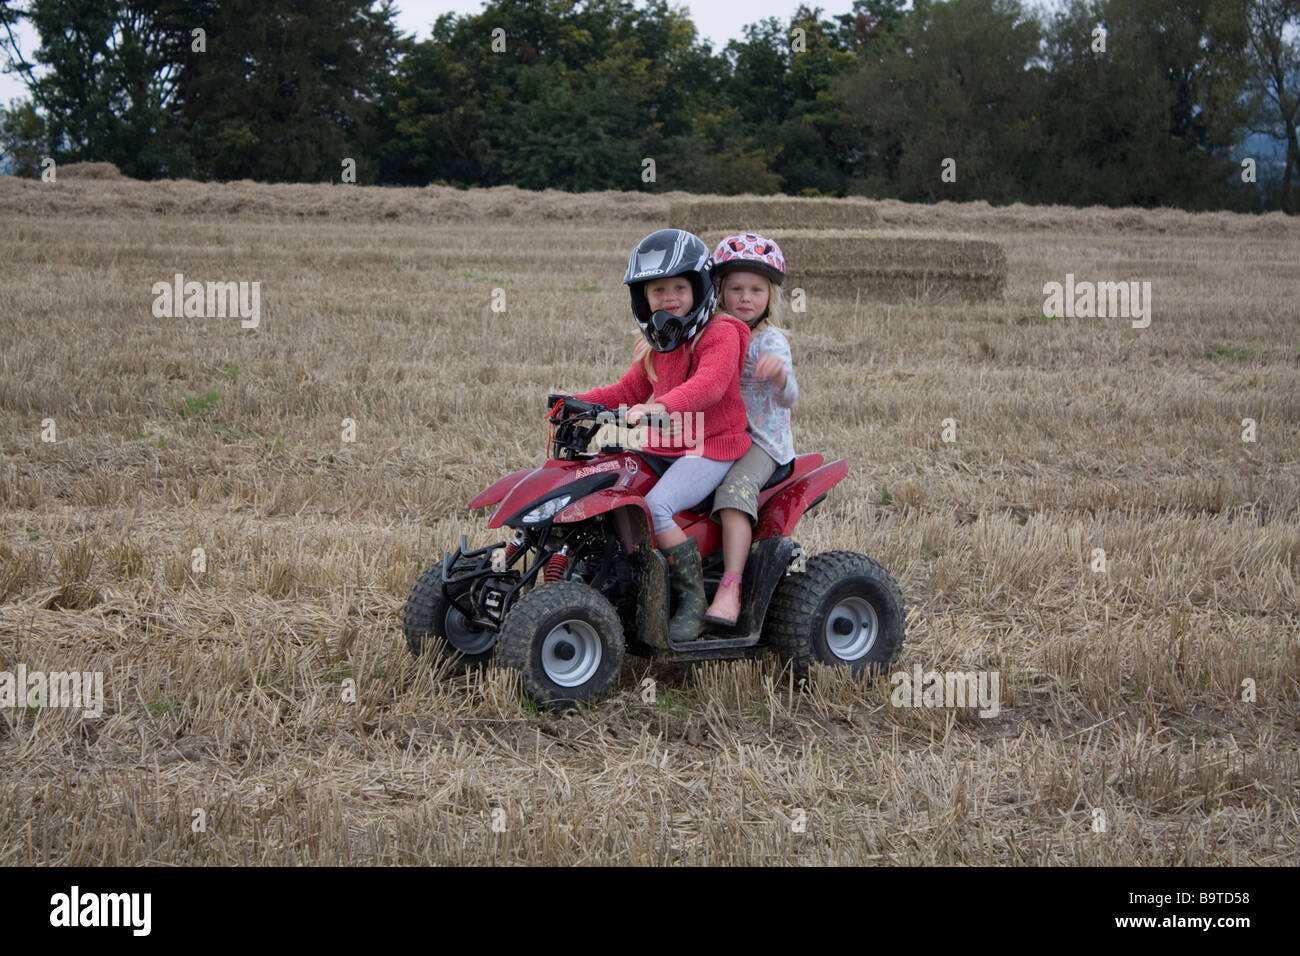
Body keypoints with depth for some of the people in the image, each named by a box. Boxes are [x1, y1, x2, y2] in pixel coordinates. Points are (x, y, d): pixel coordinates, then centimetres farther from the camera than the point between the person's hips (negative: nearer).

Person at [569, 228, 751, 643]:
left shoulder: (719, 334, -10)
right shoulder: (654, 347, 17)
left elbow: (709, 383, -28)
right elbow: (628, 391, 24)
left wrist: (661, 406, -45)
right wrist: (578, 403, 7)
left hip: (712, 448, -8)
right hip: (663, 448, 8)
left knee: (655, 506, -30)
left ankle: (694, 598, -18)